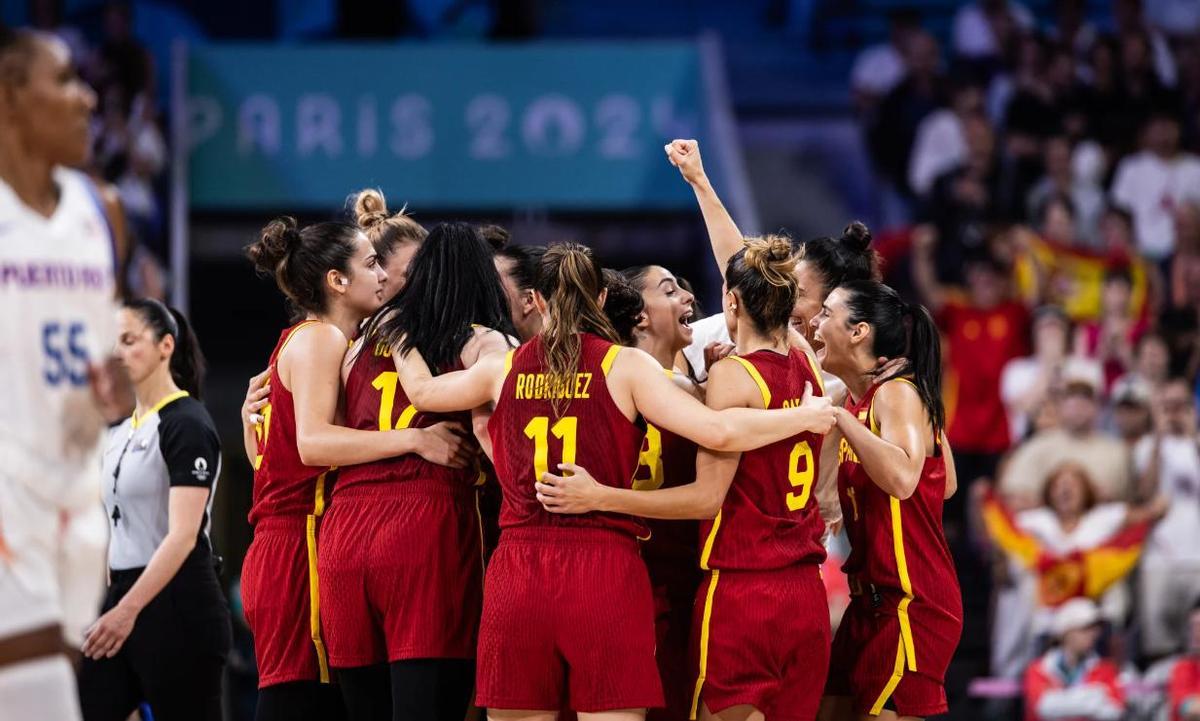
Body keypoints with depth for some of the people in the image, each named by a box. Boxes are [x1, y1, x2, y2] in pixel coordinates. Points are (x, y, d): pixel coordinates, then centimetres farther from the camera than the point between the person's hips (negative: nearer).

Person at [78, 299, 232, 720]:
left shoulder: (186, 425, -11)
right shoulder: (122, 432, 16)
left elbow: (183, 535, -20)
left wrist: (128, 610, -27)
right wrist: (113, 606, 15)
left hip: (178, 607, -8)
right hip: (124, 601, 8)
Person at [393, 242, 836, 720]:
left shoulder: (504, 368, 8)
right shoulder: (625, 366, -2)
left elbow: (423, 391, 27)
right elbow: (718, 431, -10)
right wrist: (807, 416, 2)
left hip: (517, 573, 3)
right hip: (605, 573, -3)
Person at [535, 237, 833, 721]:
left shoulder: (733, 375, -12)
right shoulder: (806, 368, 8)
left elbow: (708, 496, -15)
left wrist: (599, 496, -16)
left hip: (740, 588, -7)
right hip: (805, 592, 7)